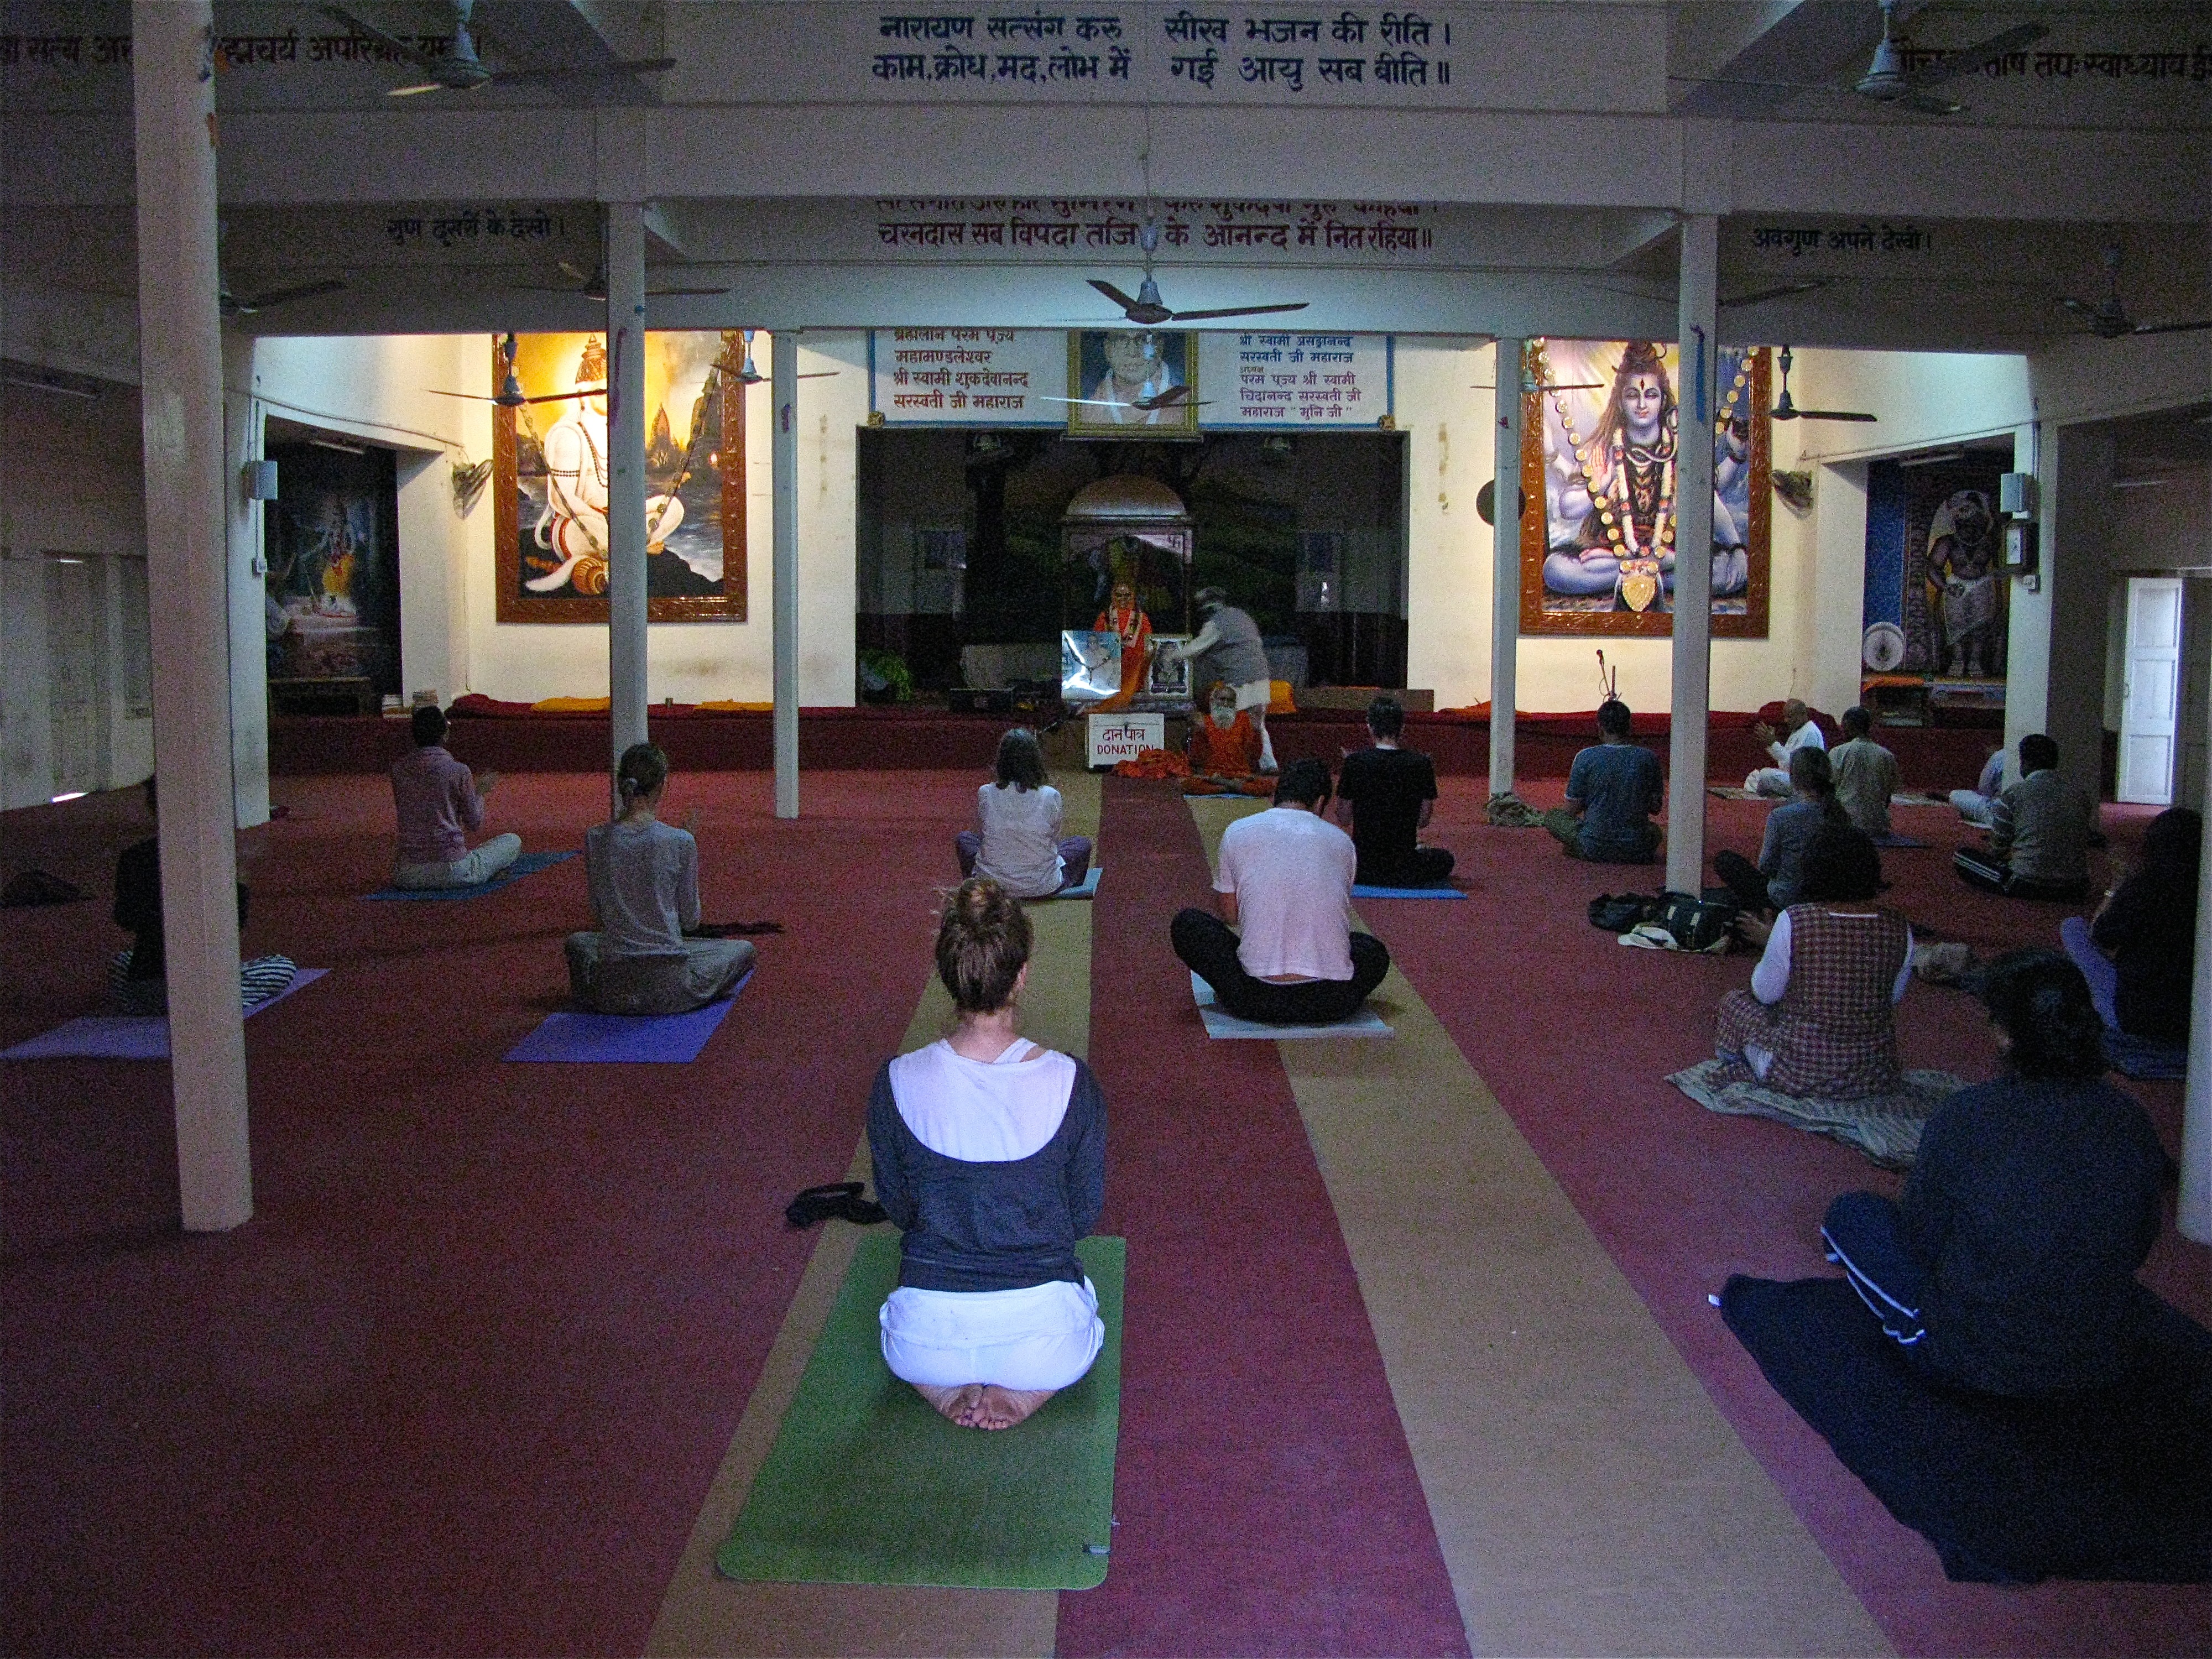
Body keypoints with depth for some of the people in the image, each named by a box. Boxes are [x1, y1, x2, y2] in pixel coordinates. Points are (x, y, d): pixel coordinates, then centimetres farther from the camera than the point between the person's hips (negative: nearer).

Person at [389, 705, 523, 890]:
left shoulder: (398, 768, 2)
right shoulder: (458, 771, -9)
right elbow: (475, 825, 0)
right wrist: (480, 792, 20)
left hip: (408, 875, 4)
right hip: (452, 870, -4)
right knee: (513, 841, 16)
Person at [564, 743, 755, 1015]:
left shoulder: (595, 840, -4)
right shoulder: (680, 842, -13)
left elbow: (598, 915, 7)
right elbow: (690, 921, 0)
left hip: (611, 987, 4)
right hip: (669, 987, -4)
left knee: (577, 942, 39)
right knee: (744, 950, 24)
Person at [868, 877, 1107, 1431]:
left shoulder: (896, 1083, -12)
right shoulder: (1072, 1084, -15)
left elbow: (897, 1208, 3)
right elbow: (1084, 1215, -1)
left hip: (927, 1343, 1)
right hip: (1044, 1340, -1)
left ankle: (947, 1390, 8)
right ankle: (1023, 1392, 6)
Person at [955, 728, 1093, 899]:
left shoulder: (985, 794, -11)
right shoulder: (1050, 797, -14)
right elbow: (1055, 838, 2)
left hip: (991, 884, 0)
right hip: (1041, 888, 0)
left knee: (963, 838, 32)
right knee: (1082, 843, 27)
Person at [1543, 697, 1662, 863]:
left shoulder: (1586, 758, -11)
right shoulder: (1648, 758, -5)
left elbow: (1572, 810, -3)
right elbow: (1656, 808, 6)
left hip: (1595, 850, -2)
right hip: (1638, 851, 3)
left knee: (1552, 817, 21)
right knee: (1654, 829, 38)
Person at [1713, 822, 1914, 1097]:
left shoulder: (1794, 922, -20)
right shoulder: (1898, 930, -10)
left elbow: (1765, 993, -6)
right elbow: (1895, 998, 6)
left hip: (1801, 1073, -4)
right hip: (1874, 1075, 4)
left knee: (1735, 1003, 22)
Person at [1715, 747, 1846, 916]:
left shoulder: (1780, 816, -24)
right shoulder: (1839, 814, -9)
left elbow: (1766, 866, -15)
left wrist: (1764, 844, 7)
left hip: (1786, 900, -6)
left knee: (1723, 858, 13)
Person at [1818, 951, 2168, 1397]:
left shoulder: (1965, 1118, -23)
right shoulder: (2132, 1124, -12)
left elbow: (1920, 1243, -10)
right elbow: (2138, 1247, 4)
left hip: (1975, 1362, -4)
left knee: (1851, 1212, 15)